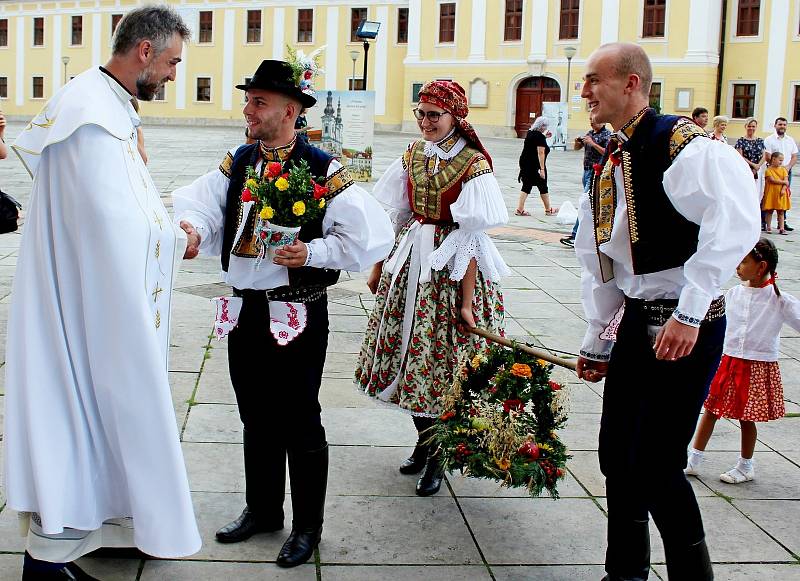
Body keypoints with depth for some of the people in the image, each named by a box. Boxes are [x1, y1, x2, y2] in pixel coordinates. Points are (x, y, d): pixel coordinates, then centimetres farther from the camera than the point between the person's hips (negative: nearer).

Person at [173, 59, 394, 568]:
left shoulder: (324, 171, -12)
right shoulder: (238, 163, 6)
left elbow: (370, 236, -14)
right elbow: (198, 201, -4)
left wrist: (314, 252, -21)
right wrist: (190, 228, -25)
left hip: (298, 315, -6)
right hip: (245, 310, 6)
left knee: (299, 423, 5)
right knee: (256, 417, 18)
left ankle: (307, 526, 22)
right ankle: (263, 510, 37)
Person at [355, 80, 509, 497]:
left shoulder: (472, 164, -13)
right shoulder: (413, 155, 5)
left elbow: (471, 238, -16)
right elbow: (394, 216, 11)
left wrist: (466, 301, -18)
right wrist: (379, 267, 11)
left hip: (450, 267, -6)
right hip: (410, 262, 6)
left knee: (440, 357, -1)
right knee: (409, 351, 11)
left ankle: (436, 456, 14)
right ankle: (423, 440, 28)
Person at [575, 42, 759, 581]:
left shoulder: (684, 144, -16)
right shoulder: (608, 165, 11)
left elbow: (735, 225, -30)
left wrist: (689, 313, -31)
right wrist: (598, 342, 21)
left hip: (688, 327, -8)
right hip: (635, 321, 9)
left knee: (657, 466, -7)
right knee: (617, 455, 14)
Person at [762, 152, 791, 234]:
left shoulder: (783, 169, 8)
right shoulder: (768, 170, -4)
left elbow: (786, 180, 0)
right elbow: (772, 180, -14)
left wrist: (783, 189, -15)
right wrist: (783, 182, -11)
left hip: (781, 193, 3)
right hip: (771, 193, -3)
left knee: (781, 212, 3)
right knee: (769, 211, 5)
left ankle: (781, 228, 3)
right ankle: (768, 227, 15)